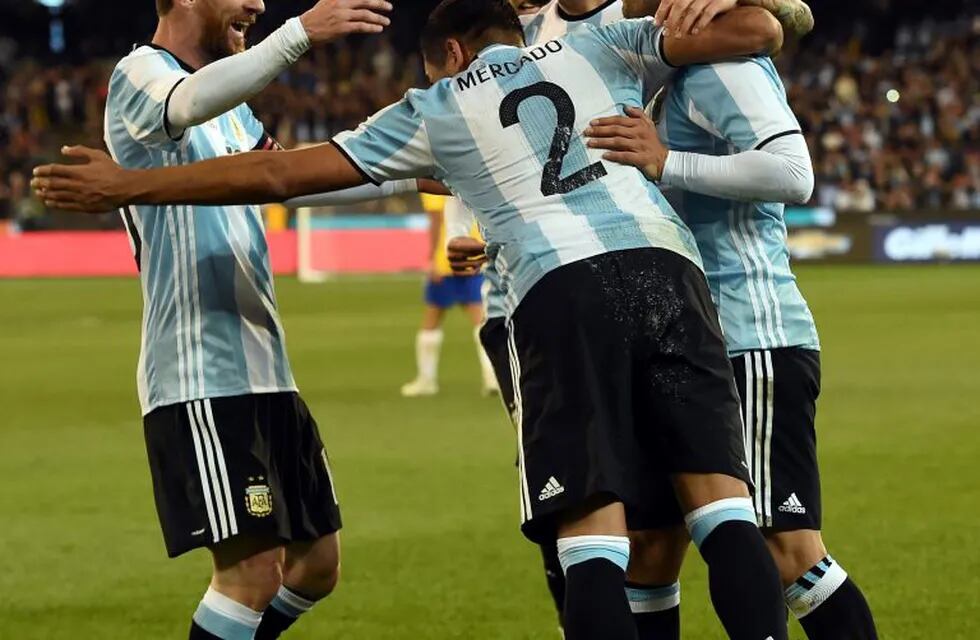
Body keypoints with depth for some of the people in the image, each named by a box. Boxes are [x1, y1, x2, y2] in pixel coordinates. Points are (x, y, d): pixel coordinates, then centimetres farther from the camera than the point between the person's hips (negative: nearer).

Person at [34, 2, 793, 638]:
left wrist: (129, 186, 31)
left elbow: (280, 173, 22)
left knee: (592, 532, -4)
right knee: (720, 498, -1)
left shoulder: (436, 107, 22)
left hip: (559, 287, -2)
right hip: (663, 263, 2)